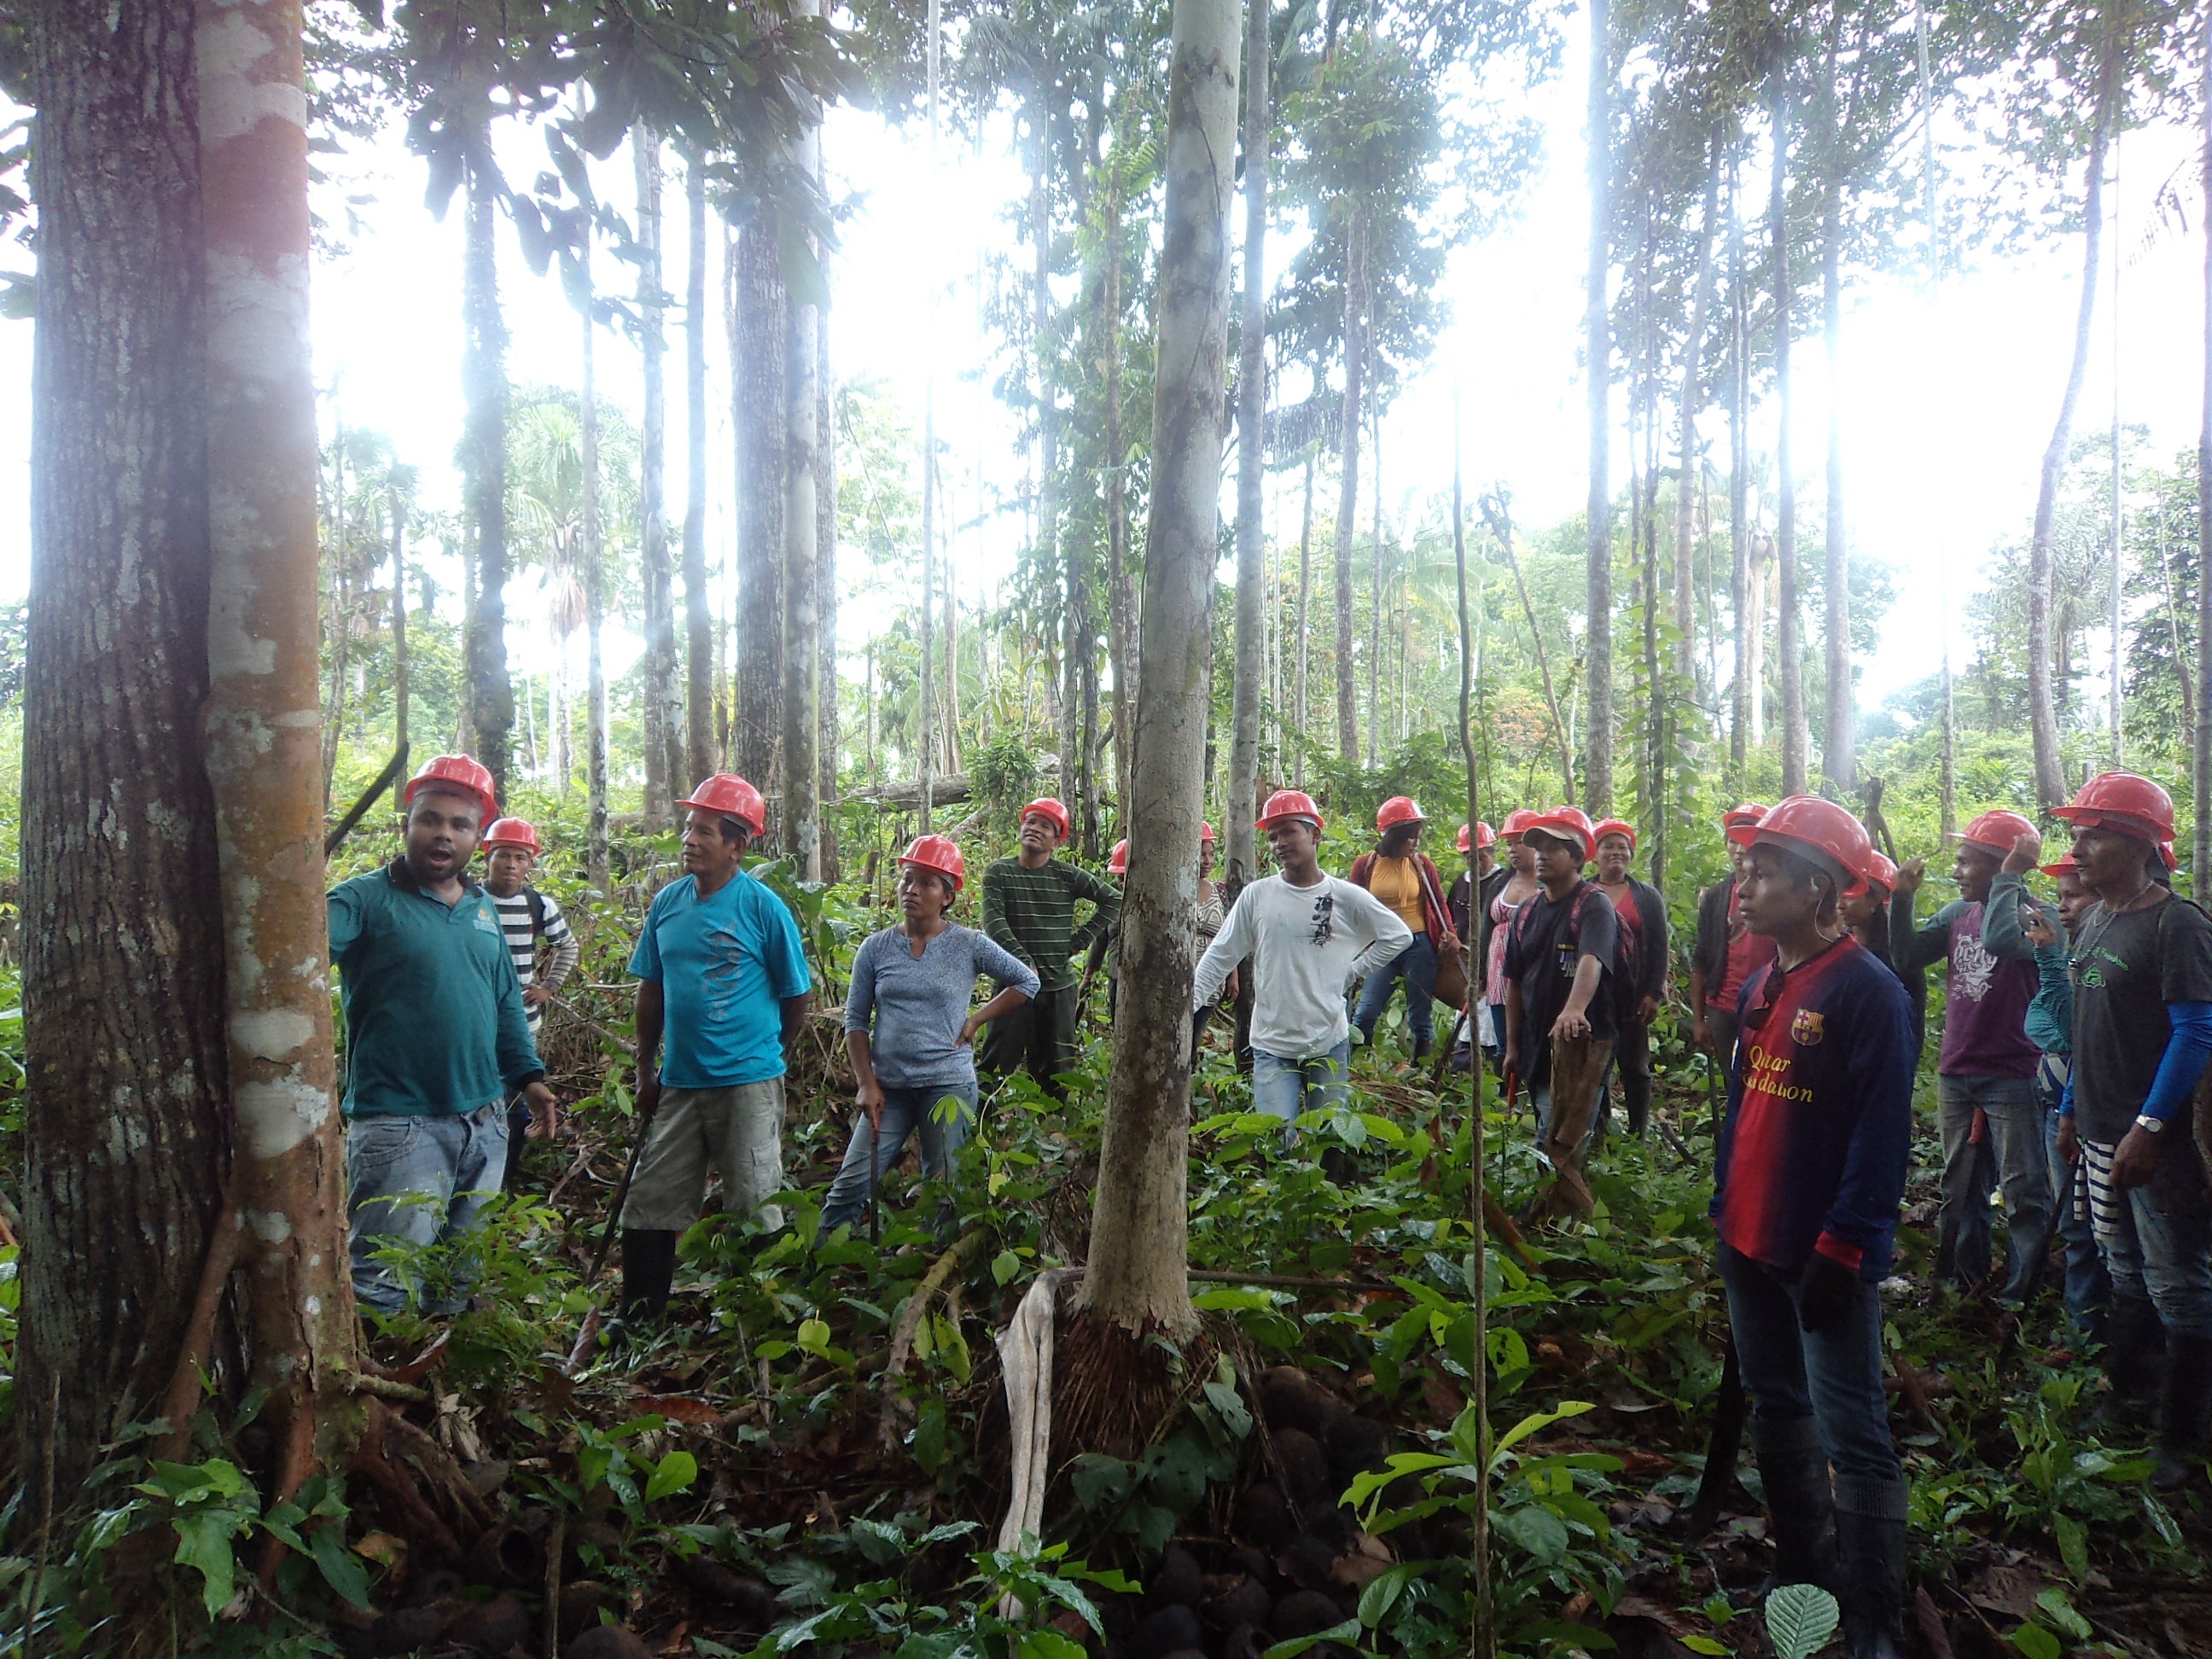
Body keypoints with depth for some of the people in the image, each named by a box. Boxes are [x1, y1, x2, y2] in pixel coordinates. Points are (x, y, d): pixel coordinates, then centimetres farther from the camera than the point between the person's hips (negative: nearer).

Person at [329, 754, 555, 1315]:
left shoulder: (482, 907, 11)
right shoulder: (367, 899, -8)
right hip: (399, 1126, -7)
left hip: (485, 1122, 7)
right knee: (383, 1284, -1)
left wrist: (528, 1075, 16)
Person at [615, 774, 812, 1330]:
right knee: (649, 1208, 10)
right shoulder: (668, 902, 5)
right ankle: (636, 1323, 25)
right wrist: (646, 1070, 11)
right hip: (679, 1083, 5)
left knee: (755, 1212, 3)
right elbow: (651, 990, 12)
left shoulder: (764, 908, -10)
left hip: (748, 1084, -5)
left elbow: (796, 995, -1)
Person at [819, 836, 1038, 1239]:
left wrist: (976, 1020, 0)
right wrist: (867, 1083, -4)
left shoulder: (969, 945, -2)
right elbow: (856, 1021, 5)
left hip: (949, 1085, -1)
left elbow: (1027, 981, 7)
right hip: (888, 1086, 2)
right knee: (853, 1183, -3)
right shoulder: (876, 948, 2)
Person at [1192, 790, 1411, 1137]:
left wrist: (1350, 972, 1)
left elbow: (1399, 936, 8)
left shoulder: (1347, 897, -3)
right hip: (1272, 1046, -1)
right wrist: (1187, 1004, -7)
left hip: (1329, 1043, 1)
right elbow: (1219, 956, 1)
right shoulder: (1256, 895, -2)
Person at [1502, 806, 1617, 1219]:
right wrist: (1512, 1045, 12)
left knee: (1563, 1142, -9)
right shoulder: (1526, 913, 11)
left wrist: (1575, 1008, -48)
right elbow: (1514, 982, 15)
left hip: (1583, 1039, -7)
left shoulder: (1594, 905, -11)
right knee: (1547, 1134, 18)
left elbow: (1591, 961, -30)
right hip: (1538, 1043, 7)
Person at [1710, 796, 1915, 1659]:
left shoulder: (1868, 991, -15)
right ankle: (1801, 1572, 37)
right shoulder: (1760, 988, 9)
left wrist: (1841, 1249, -20)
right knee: (1774, 1405, 20)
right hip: (1750, 1246, 9)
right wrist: (1724, 1206, 15)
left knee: (1851, 1434, 0)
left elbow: (1881, 1136, -19)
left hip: (1824, 1258, -8)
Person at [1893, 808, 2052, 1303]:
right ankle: (1962, 1278, 31)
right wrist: (1903, 897, -5)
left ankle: (2020, 1294, 15)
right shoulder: (1957, 914, 6)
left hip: (2011, 1079, -7)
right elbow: (1908, 956, 3)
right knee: (1960, 1188, 18)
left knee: (2022, 1192, 4)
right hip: (1955, 1075, 7)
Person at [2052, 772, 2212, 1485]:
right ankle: (2127, 1400, 32)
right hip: (2102, 1134, 8)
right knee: (2127, 1276, 19)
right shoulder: (2095, 919, 11)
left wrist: (2150, 1128, -22)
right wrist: (2070, 1110, 18)